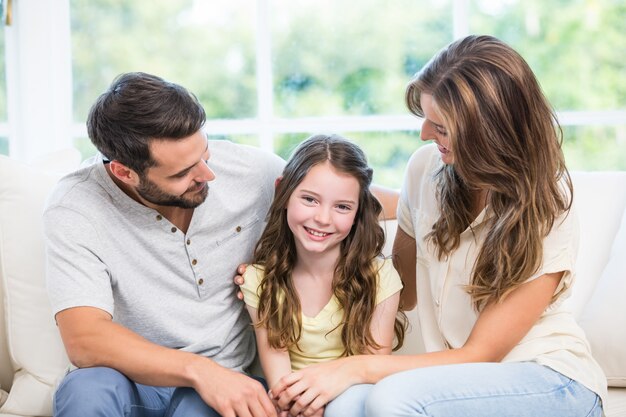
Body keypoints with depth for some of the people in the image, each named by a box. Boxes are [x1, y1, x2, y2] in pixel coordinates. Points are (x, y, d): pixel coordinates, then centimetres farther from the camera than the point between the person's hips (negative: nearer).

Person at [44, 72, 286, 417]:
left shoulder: (250, 169, -8)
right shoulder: (74, 210, -16)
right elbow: (84, 340, -25)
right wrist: (198, 370, -37)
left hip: (225, 382, 0)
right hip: (133, 380, 1)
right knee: (86, 389, -34)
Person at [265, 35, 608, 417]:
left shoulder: (548, 212, -16)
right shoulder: (426, 167, -2)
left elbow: (480, 355, -15)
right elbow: (404, 294, 9)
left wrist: (357, 367, -24)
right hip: (466, 378, 4)